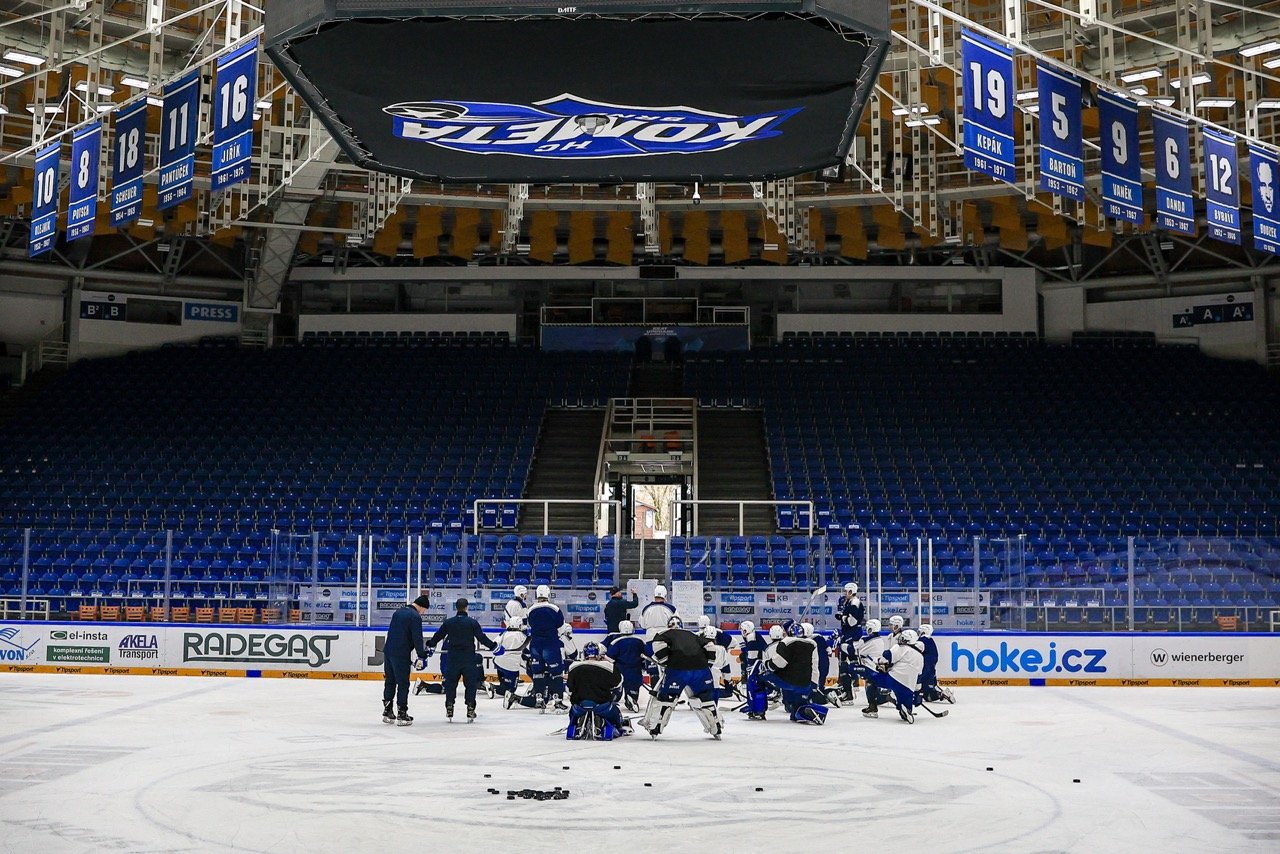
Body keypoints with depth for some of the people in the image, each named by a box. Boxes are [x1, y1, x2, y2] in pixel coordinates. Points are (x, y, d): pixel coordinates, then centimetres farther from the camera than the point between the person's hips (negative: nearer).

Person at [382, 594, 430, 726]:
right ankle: (401, 715, -1)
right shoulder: (415, 616, -12)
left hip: (388, 651, 8)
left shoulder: (398, 612, 14)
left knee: (390, 681, 14)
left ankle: (387, 712, 18)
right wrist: (421, 656, -12)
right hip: (401, 654, -8)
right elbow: (417, 638, -16)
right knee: (403, 684, -1)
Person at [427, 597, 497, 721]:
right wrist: (493, 646, 4)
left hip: (452, 659, 2)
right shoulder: (472, 622, -7)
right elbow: (481, 638, -8)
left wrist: (430, 644, 30)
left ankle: (449, 709, 14)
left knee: (450, 683, 13)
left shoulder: (448, 622, 1)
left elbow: (438, 636, 12)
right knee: (471, 684, 4)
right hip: (469, 659, -2)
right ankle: (470, 710, -1)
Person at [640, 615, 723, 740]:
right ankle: (716, 729, 21)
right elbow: (709, 647, 23)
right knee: (705, 697, 19)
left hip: (678, 668, -3)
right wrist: (707, 665, 26)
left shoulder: (666, 634, 20)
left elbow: (657, 645, 0)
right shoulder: (692, 635, 32)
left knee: (664, 696, 10)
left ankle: (654, 729, 9)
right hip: (700, 667, 3)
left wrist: (666, 663, 5)